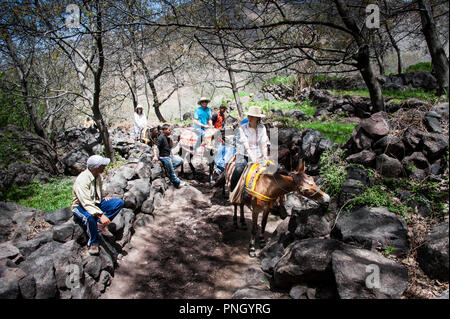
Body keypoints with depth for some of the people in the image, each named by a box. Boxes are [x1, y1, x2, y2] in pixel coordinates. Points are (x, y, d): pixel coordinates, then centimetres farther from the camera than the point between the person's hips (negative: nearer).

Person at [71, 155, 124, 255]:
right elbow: (86, 203, -35)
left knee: (119, 202, -10)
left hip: (96, 203, 7)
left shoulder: (98, 175, -1)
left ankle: (102, 225, -9)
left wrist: (103, 197, 2)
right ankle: (93, 243, -18)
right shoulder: (82, 180, -27)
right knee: (89, 217, -41)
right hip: (81, 206, -7)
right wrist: (101, 215, -44)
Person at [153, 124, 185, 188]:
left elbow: (171, 146, 11)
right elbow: (155, 147, -28)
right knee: (171, 172, -1)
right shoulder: (161, 137, -19)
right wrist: (155, 156, -41)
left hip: (169, 155, 9)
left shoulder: (167, 137, 8)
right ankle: (177, 183, 12)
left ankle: (169, 168, 8)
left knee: (180, 160, 16)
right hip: (164, 157, -9)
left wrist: (170, 139, -6)